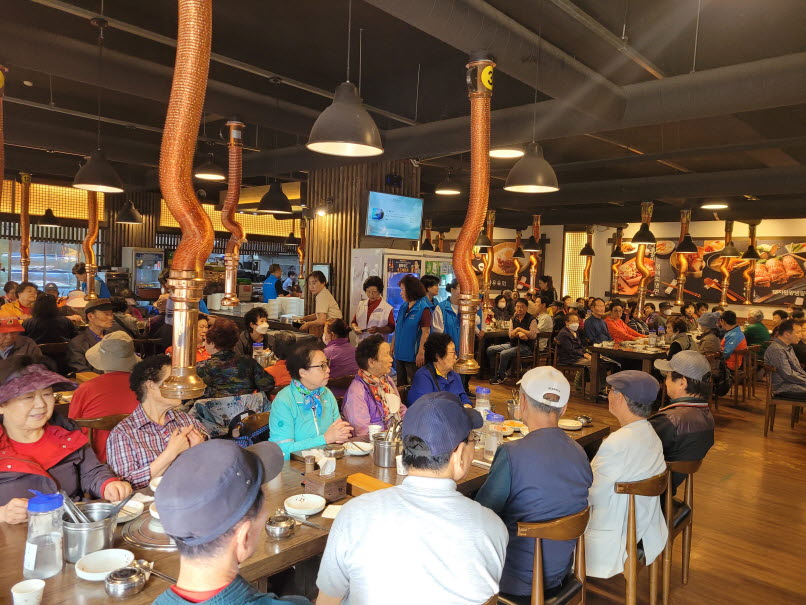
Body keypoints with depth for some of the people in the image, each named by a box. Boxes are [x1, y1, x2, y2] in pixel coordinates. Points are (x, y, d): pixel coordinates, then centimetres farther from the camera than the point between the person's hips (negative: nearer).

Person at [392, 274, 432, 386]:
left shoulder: (423, 308, -13)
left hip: (413, 356, -7)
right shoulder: (403, 307, 9)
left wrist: (421, 353, -21)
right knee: (401, 384, 18)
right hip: (400, 353, 7)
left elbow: (425, 332, -17)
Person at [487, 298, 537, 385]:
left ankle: (500, 377, -9)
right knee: (490, 349, -1)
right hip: (513, 344, 7)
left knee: (504, 353, -30)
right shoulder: (513, 319, 10)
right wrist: (519, 333, -20)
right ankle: (496, 372, 8)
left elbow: (533, 335, -21)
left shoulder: (531, 320, -8)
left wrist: (519, 329, -16)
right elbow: (510, 335, 2)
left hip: (526, 346, -7)